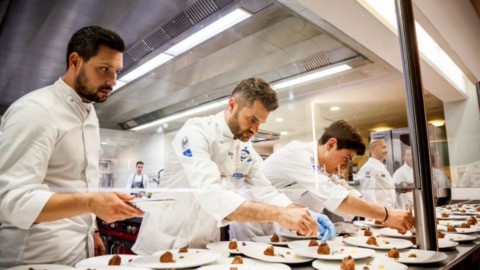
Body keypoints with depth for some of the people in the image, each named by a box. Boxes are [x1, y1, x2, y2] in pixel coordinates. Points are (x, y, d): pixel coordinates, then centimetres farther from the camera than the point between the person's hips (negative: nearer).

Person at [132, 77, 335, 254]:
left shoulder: (246, 150, -1)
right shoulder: (196, 131, -22)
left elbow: (265, 194, 0)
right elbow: (210, 195, -35)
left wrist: (306, 216, -16)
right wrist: (278, 215, -40)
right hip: (167, 241, -5)